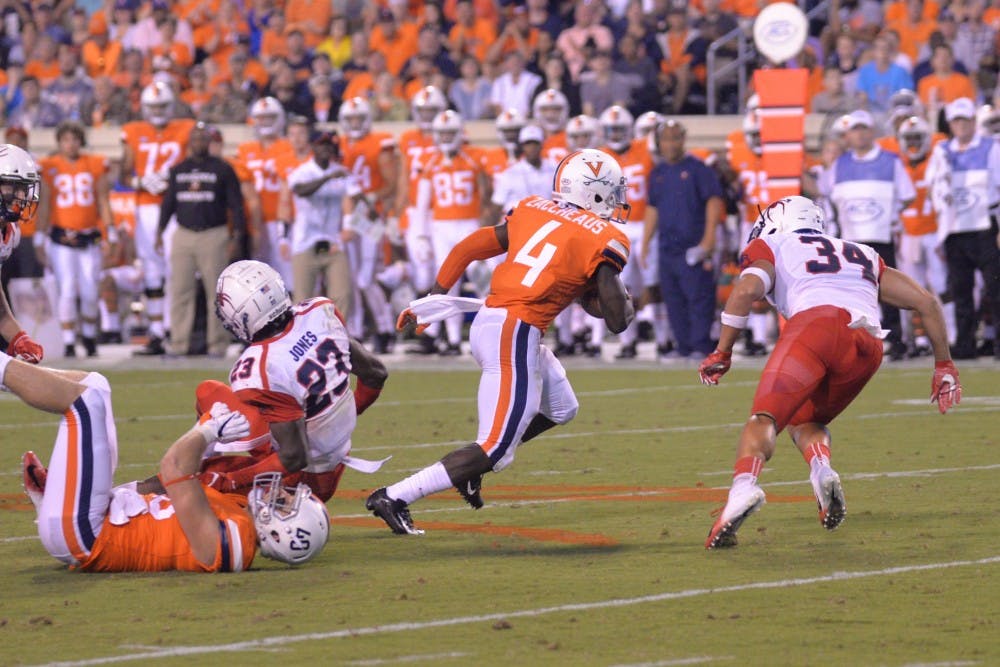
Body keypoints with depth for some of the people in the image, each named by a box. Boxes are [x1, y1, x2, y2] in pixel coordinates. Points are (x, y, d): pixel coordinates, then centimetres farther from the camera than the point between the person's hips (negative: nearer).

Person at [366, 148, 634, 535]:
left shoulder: (533, 210, 13)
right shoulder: (604, 240, -5)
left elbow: (467, 248, 13)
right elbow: (617, 320, -9)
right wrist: (624, 300, 13)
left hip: (487, 322, 8)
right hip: (516, 336, -8)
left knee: (560, 409, 26)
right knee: (496, 452, -2)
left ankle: (470, 465, 19)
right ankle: (395, 498, -9)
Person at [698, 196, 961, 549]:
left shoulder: (772, 248, 26)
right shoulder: (864, 257, 39)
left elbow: (746, 290, 4)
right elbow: (926, 301, 31)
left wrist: (722, 353, 8)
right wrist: (944, 365, 35)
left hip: (815, 324, -4)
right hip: (868, 345, 4)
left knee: (765, 417, -7)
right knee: (804, 419, 23)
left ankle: (744, 484, -38)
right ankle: (822, 470, -9)